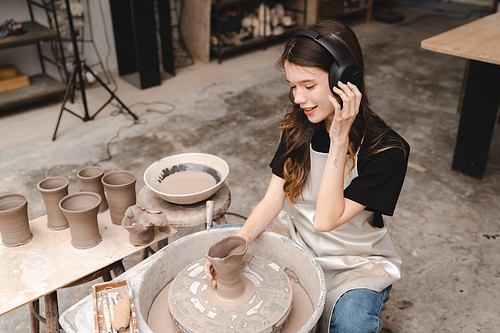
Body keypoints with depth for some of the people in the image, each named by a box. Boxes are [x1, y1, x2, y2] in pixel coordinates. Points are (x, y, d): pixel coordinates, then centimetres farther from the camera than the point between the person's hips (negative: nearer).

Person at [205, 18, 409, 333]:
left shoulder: (387, 150, -24)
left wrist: (339, 140, -33)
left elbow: (326, 220, -28)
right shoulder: (298, 127, -7)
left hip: (355, 263, -4)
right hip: (298, 243, 5)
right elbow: (273, 199, -9)